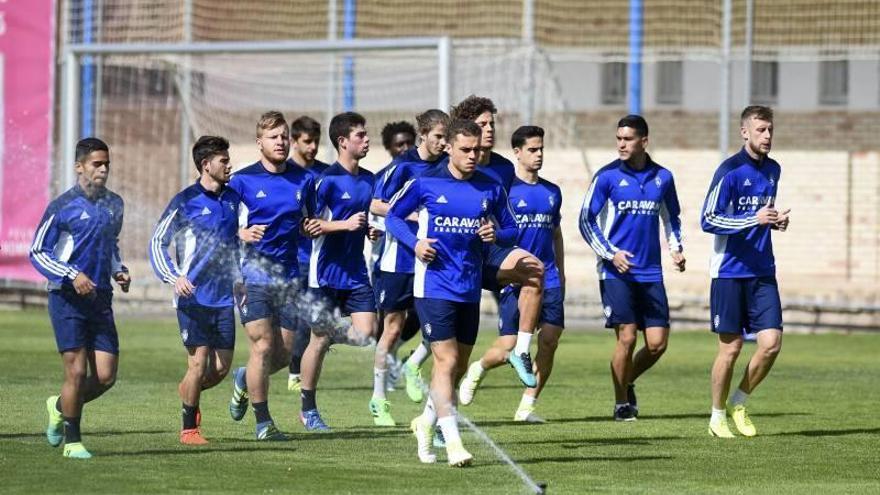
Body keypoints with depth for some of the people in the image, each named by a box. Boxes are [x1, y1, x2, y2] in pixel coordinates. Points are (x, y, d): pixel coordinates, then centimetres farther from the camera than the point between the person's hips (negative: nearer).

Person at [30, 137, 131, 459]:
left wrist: (118, 271, 8)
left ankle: (60, 407, 26)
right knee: (77, 372, -9)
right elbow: (37, 252, -4)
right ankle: (72, 441, 6)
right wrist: (72, 276, -16)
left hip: (100, 299, 5)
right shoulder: (62, 206, -7)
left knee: (106, 376, -1)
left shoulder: (114, 204, 11)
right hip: (67, 298, -5)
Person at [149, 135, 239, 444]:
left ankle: (188, 391, 36)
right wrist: (174, 277, -18)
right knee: (199, 363, -8)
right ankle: (189, 428, 7)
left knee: (221, 368, 4)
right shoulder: (186, 202, -6)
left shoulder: (232, 199, 10)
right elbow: (157, 243, -4)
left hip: (224, 297, 5)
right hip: (193, 297, -5)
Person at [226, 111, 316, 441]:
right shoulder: (242, 181, -3)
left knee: (284, 353, 4)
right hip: (252, 274, -4)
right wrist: (241, 233, -20)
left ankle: (245, 380, 36)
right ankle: (263, 422, 0)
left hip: (288, 274, 4)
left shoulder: (304, 180, 8)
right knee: (263, 346, -12)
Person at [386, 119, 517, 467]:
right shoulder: (425, 184, -5)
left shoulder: (491, 189, 4)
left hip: (470, 288, 5)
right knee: (447, 361, -13)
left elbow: (511, 230, 12)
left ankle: (426, 424, 35)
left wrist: (496, 235, -11)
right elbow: (393, 216, 6)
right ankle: (453, 443, -15)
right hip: (434, 285, -5)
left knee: (458, 366, 13)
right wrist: (414, 242, -11)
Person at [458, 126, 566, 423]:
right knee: (507, 348, -7)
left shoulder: (552, 192, 13)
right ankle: (477, 370, 26)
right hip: (516, 281, -5)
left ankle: (527, 406, 5)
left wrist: (561, 273, 21)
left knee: (549, 342, -5)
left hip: (548, 279, 5)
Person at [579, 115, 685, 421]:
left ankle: (628, 382, 27)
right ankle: (621, 404, 7)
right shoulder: (607, 176, -3)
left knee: (657, 343, -1)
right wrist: (610, 254, -12)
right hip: (616, 271, -4)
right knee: (627, 338, -10)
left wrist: (676, 248, 5)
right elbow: (586, 220, -1)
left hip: (651, 273, 4)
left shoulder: (662, 177, 8)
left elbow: (671, 217, 23)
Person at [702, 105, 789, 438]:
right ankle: (718, 417, 14)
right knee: (731, 347, -2)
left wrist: (776, 221, 5)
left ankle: (739, 403, 15)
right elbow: (708, 221, -13)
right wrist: (754, 219, -22)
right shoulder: (730, 170, -10)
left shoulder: (773, 170, 12)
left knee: (771, 342, -5)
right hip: (729, 271, -6)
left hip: (762, 272, 6)